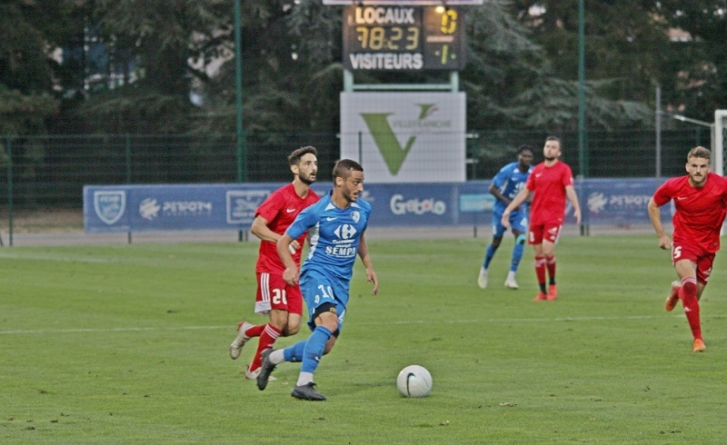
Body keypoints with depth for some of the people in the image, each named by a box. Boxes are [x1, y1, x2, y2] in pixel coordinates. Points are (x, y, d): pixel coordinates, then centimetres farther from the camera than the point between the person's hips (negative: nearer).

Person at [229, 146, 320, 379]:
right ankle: (254, 369, 3)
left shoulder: (315, 201, 7)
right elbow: (256, 227, -17)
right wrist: (283, 240, -27)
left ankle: (247, 331, 23)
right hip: (271, 267, -6)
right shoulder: (281, 197, -12)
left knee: (292, 327, -3)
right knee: (279, 319, -15)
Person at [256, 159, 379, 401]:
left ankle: (272, 358, 25)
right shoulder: (316, 212, -12)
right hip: (317, 274, -6)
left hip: (341, 283, 6)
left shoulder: (363, 209, 3)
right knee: (328, 322, -33)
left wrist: (369, 267, 15)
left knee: (324, 346, 1)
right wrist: (291, 266, -23)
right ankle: (303, 384, -32)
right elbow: (283, 241, -4)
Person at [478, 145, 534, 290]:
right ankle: (484, 270, 36)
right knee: (496, 243, 7)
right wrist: (508, 202, -26)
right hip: (501, 210, -3)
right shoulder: (508, 170, -22)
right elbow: (492, 189, -20)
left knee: (521, 238, -18)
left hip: (519, 210, 3)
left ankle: (511, 277, -16)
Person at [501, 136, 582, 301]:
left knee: (547, 251, -16)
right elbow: (525, 192, 16)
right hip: (536, 217, 5)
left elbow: (570, 190, -14)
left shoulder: (564, 169, -1)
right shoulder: (536, 170, 12)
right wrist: (509, 209, 11)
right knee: (538, 254, 4)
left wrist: (577, 208, -30)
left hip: (554, 217, -5)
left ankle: (552, 284, 8)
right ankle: (542, 291, 12)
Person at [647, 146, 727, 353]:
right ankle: (697, 338, -16)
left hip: (709, 244, 2)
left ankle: (677, 289, 48)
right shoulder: (674, 186, -14)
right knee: (690, 284, -24)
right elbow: (653, 205, 5)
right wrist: (661, 235, 2)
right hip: (684, 241, -2)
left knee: (693, 295, 8)